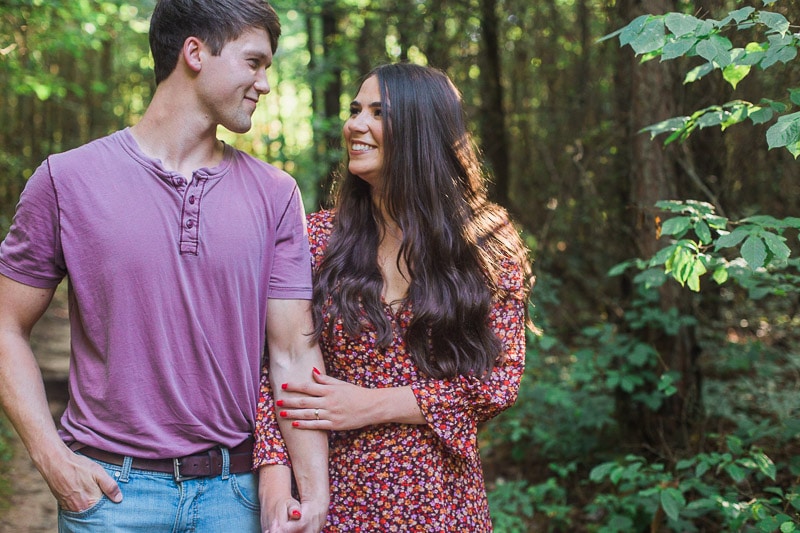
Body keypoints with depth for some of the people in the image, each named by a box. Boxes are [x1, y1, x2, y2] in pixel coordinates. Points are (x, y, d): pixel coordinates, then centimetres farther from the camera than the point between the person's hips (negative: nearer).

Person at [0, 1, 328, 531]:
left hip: (237, 487, 2)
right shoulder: (68, 180, -3)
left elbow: (294, 352, -3)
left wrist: (314, 488, -13)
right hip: (111, 487, -1)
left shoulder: (276, 194, 2)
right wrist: (53, 459, -10)